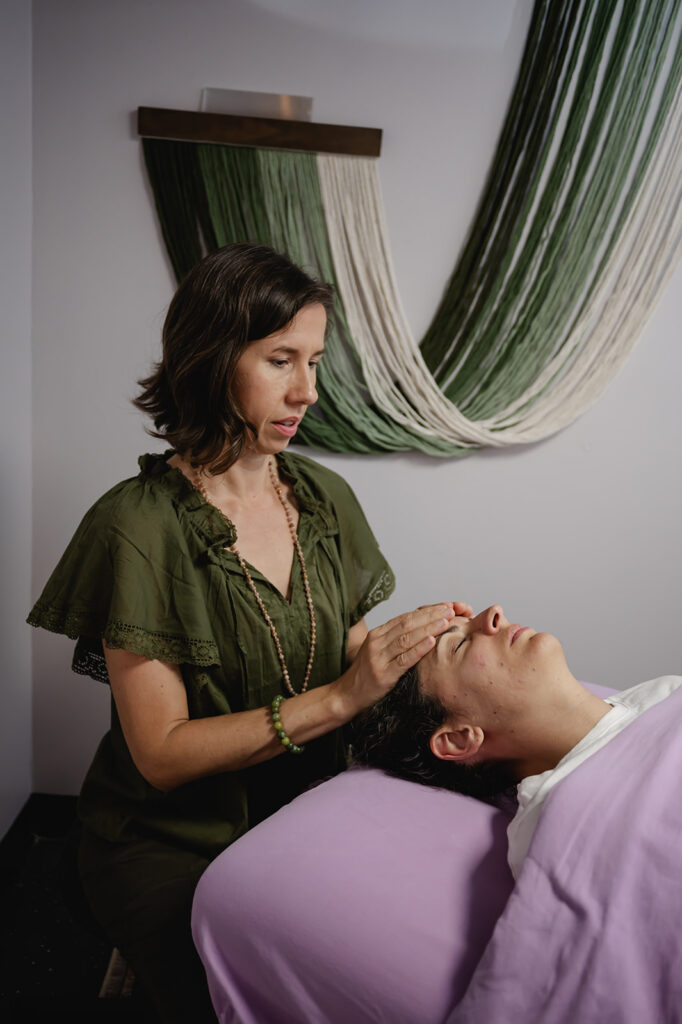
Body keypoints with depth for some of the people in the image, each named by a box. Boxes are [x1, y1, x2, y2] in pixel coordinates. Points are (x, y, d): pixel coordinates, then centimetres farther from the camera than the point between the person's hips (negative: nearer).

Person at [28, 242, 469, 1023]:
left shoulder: (326, 499, 1)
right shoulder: (138, 526, -16)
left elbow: (347, 660, 6)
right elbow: (162, 753, -18)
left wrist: (414, 650, -14)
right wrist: (339, 697, -26)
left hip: (303, 813, 4)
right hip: (172, 844, -4)